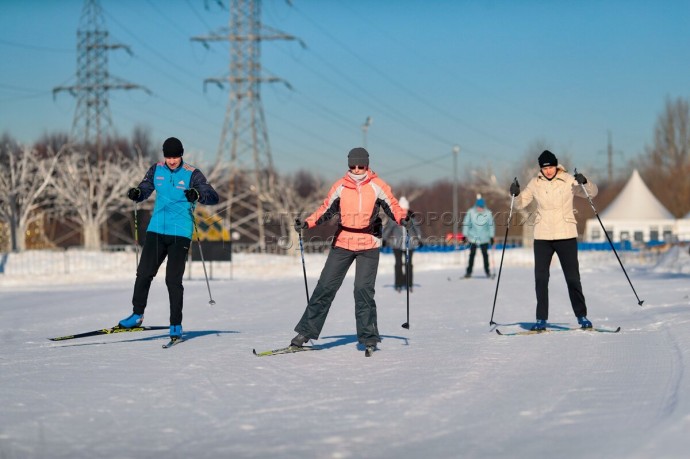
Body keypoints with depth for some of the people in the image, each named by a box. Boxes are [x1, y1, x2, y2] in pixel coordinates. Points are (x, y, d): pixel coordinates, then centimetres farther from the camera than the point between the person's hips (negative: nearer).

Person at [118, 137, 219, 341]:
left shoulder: (192, 174, -5)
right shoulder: (156, 170, 6)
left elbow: (213, 197, -12)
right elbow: (145, 189, 14)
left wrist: (197, 194, -34)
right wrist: (136, 193, -10)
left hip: (180, 234, -4)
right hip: (156, 230, 4)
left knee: (173, 280, -6)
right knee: (144, 273, 1)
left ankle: (176, 325, 4)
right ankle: (137, 315, 18)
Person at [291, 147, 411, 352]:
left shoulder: (377, 186, -2)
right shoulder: (340, 187, 2)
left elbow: (392, 206, -1)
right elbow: (326, 210, 8)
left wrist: (402, 218, -22)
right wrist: (306, 223, -4)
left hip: (368, 245, -2)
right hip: (342, 243, 2)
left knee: (363, 289, -11)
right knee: (326, 286, 0)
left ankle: (368, 336, 1)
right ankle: (306, 331, 7)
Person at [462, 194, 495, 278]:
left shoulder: (488, 213, -6)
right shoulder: (471, 212, -7)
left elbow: (491, 225, 3)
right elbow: (466, 223, 0)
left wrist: (492, 237, 2)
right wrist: (464, 235, -1)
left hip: (484, 238, 0)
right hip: (473, 237, 0)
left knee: (485, 254, 4)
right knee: (472, 254, 0)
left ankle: (487, 271, 16)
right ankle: (469, 272, 6)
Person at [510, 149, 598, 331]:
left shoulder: (568, 180, -3)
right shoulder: (535, 184, 3)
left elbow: (592, 192, -3)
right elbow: (520, 204, 9)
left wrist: (585, 183, -23)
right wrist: (515, 194, -12)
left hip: (566, 235, -2)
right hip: (542, 237, 2)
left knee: (573, 277, 2)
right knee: (540, 278, 0)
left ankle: (581, 316, 12)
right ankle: (541, 319, 6)